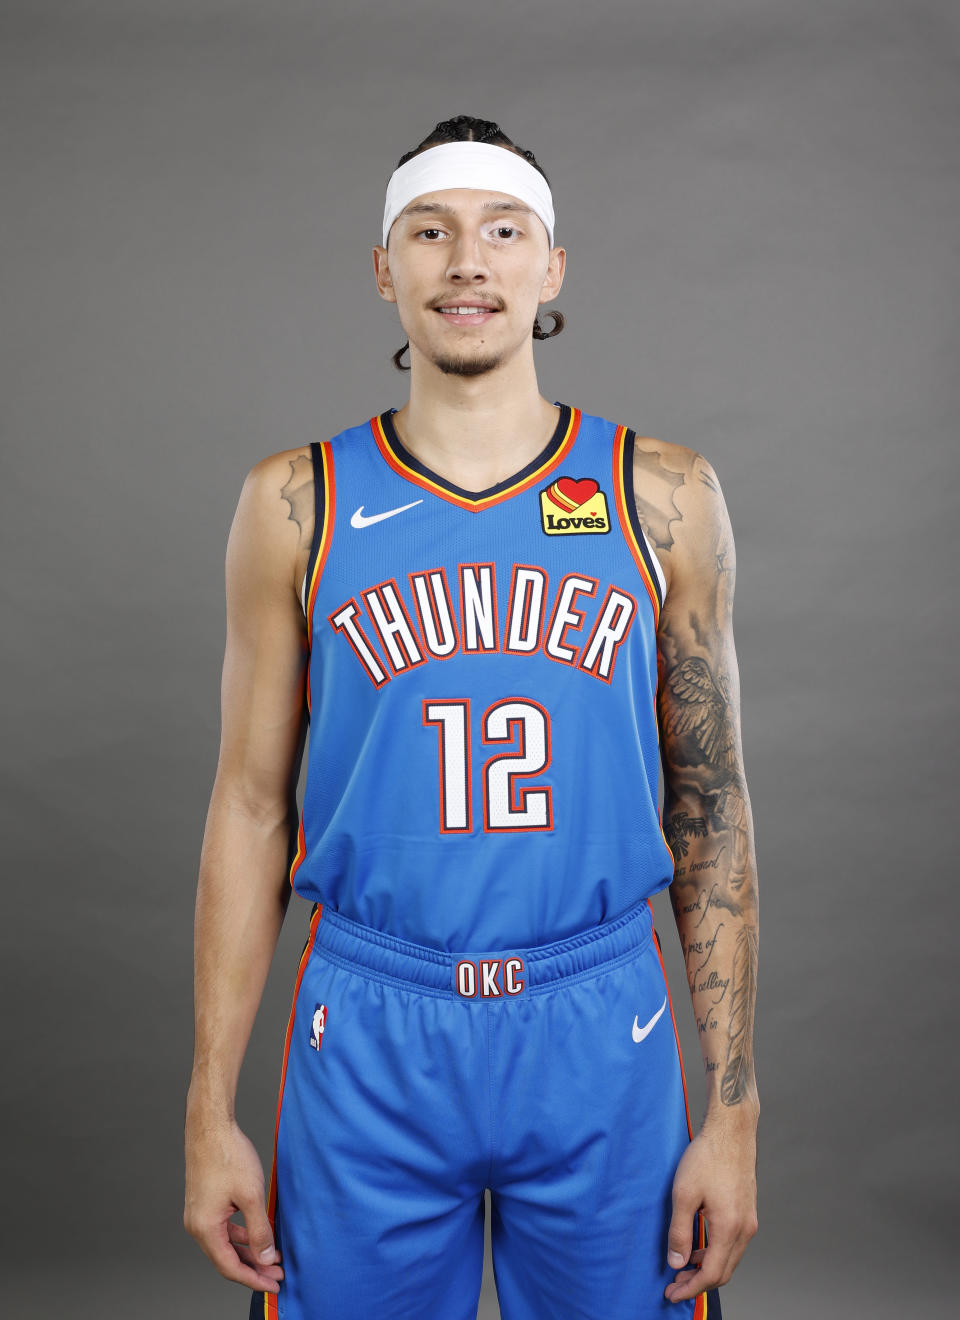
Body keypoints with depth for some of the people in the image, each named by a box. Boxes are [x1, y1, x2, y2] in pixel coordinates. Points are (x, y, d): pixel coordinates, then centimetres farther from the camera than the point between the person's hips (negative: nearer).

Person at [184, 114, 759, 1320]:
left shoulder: (661, 497, 0)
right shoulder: (296, 504, 0)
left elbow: (710, 809, 2)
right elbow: (251, 808, 3)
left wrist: (733, 1108, 0)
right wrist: (210, 1111, 1)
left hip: (602, 1034, 1)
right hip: (367, 1039, 0)